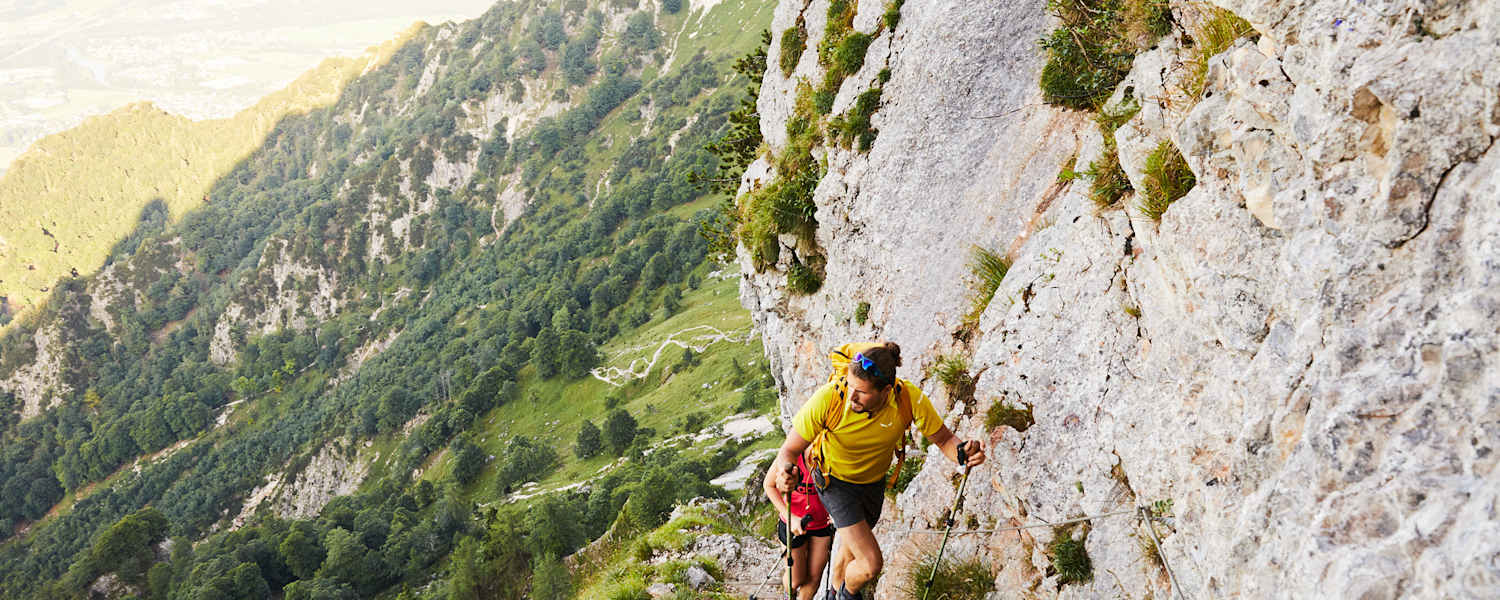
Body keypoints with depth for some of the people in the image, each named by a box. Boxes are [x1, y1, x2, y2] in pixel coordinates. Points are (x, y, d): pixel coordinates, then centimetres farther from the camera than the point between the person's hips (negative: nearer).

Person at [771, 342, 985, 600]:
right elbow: (790, 449, -27)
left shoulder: (910, 398, -31)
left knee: (851, 549, 27)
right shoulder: (828, 399, -36)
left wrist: (964, 453, -39)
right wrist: (784, 472, -50)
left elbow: (944, 439, -16)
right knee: (871, 564, -13)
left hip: (874, 482, 3)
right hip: (835, 481, -3)